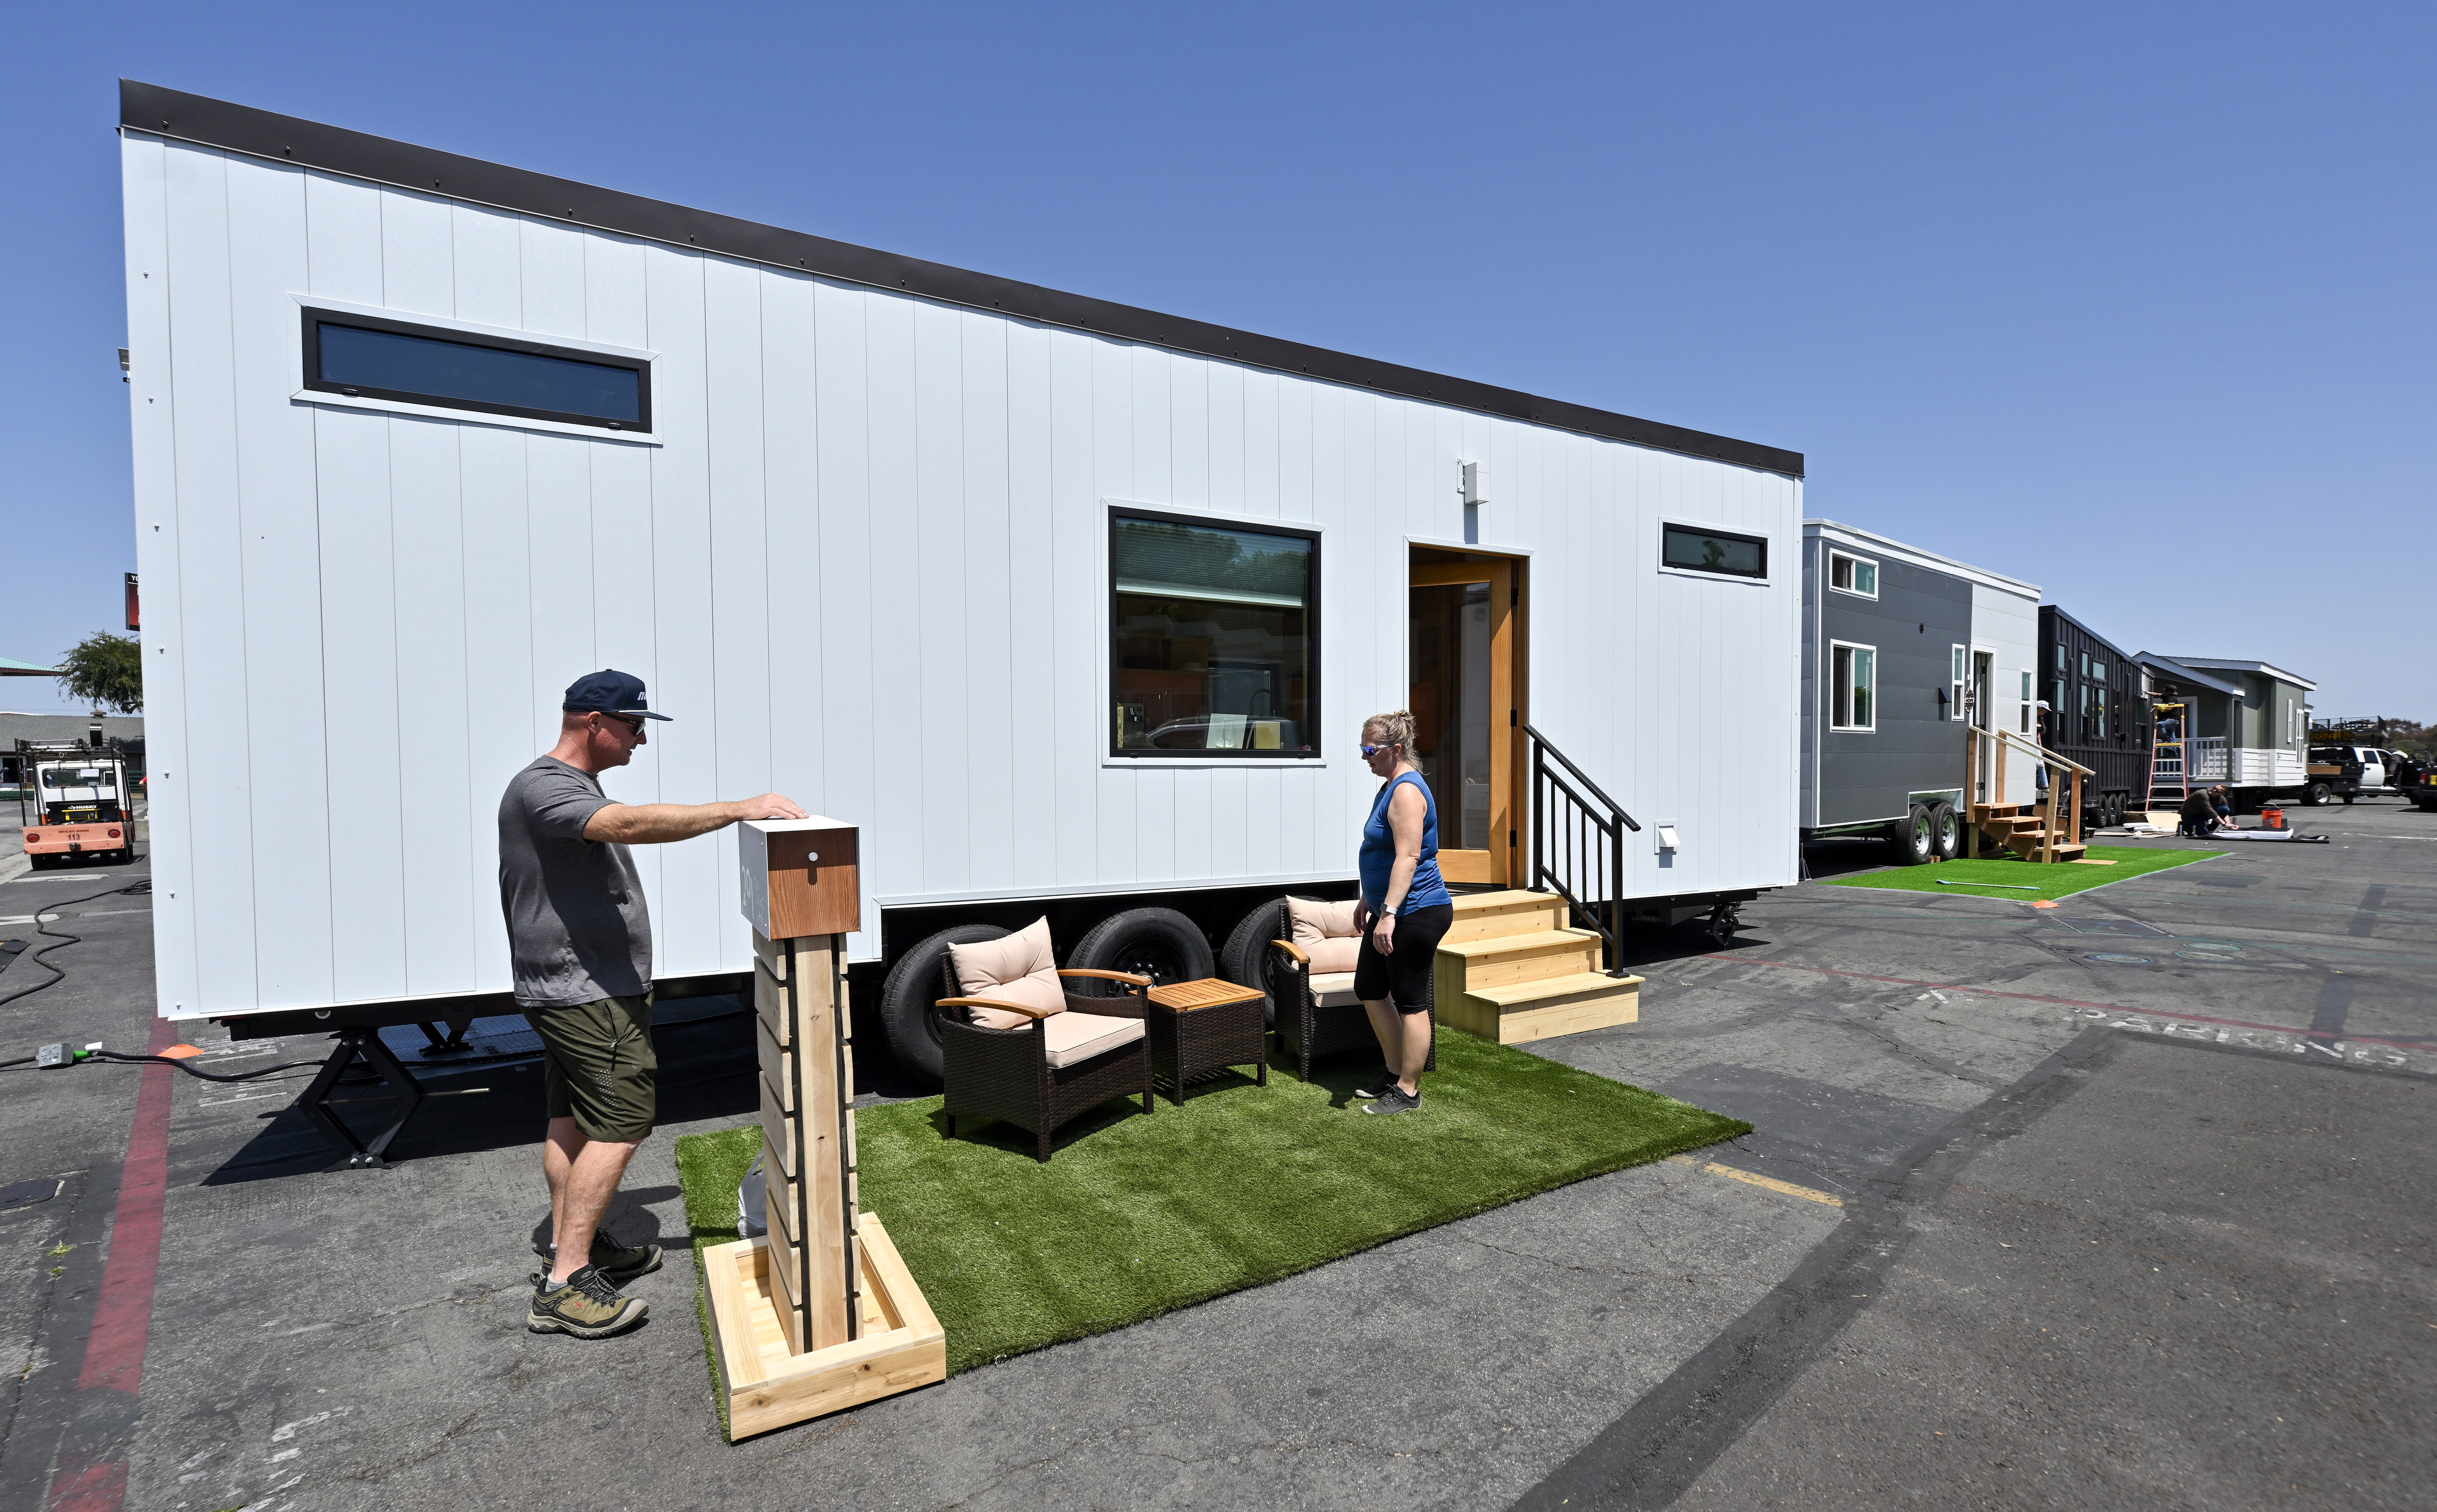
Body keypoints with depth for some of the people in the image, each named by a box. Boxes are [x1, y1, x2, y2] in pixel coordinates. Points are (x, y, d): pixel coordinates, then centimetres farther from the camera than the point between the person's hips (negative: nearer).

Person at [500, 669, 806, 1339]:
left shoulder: (577, 784, 15)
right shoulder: (542, 788, -19)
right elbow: (633, 823, -37)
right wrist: (739, 809, -40)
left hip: (568, 989, 11)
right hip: (587, 992, -11)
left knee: (572, 1117, 16)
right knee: (619, 1125, -9)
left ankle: (569, 1247, 28)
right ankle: (564, 1286, -3)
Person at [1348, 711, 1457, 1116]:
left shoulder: (1407, 791, -19)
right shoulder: (1391, 786, 14)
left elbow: (1408, 857, -27)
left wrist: (1388, 913, -31)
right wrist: (1368, 900, 27)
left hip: (1417, 913, -11)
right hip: (1390, 910, 11)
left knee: (1410, 1001, 0)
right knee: (1369, 989, 17)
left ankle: (1408, 1090, 12)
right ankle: (1394, 1070, 30)